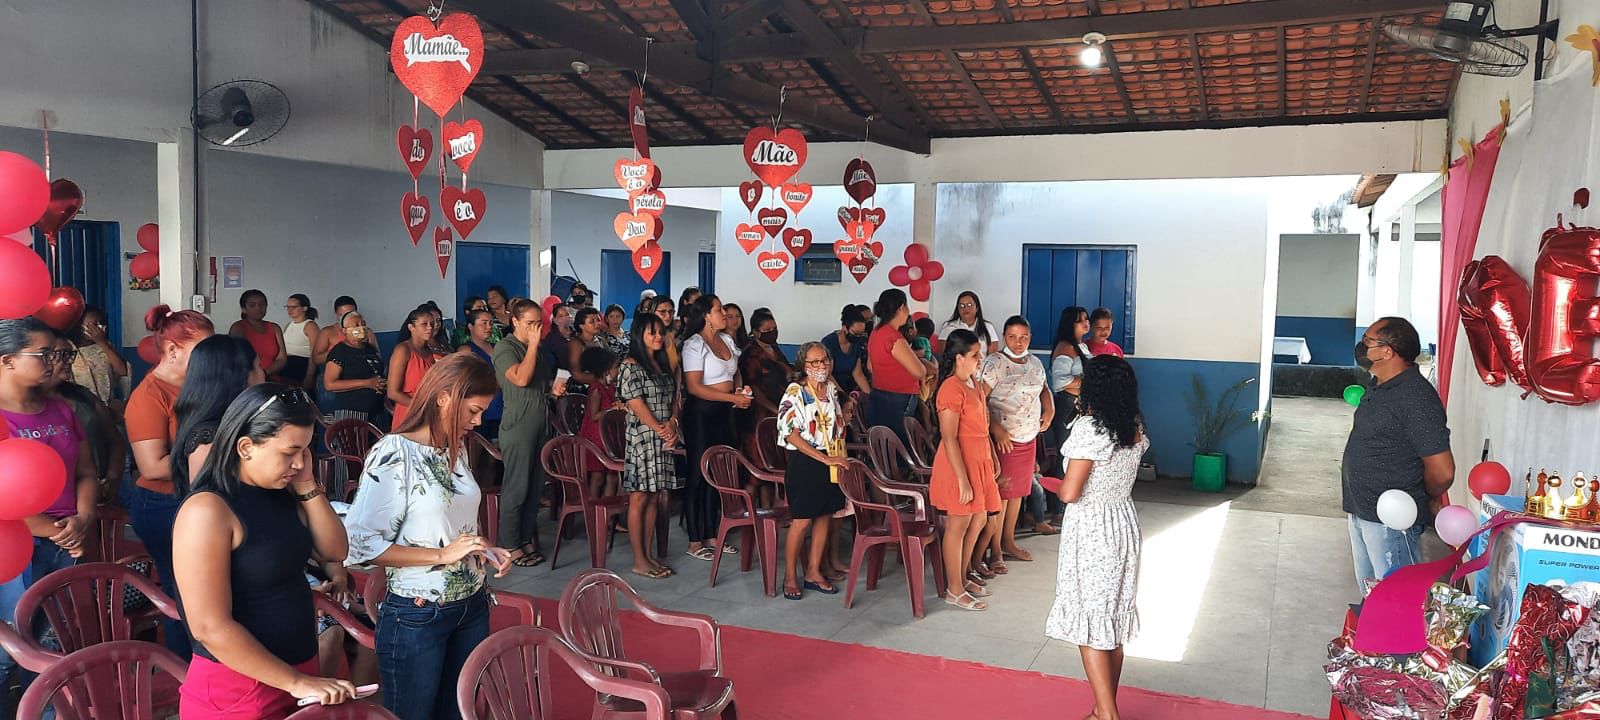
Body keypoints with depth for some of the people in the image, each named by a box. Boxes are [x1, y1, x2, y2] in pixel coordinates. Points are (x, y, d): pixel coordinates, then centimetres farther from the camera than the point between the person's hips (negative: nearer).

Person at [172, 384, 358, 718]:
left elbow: (334, 551, 4)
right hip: (236, 690, -7)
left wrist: (307, 486, -8)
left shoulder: (281, 492, 2)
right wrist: (295, 683, -20)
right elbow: (210, 628, -23)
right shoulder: (208, 511, -20)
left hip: (299, 667, 7)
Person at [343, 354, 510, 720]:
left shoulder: (456, 449, 5)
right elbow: (359, 543, -20)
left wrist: (485, 550, -1)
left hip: (471, 607, 7)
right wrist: (442, 555, -21)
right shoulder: (394, 453, -17)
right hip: (417, 616, -7)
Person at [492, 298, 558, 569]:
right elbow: (521, 378, -23)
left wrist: (554, 388, 8)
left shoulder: (539, 349, 16)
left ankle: (527, 539, 19)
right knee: (516, 488, -3)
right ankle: (511, 546, 5)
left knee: (536, 486, 10)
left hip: (541, 424, 8)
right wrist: (533, 345, -16)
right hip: (518, 425, -8)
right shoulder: (505, 347, -7)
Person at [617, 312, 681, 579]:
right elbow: (637, 404, -13)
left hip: (663, 440, 7)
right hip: (641, 438, -7)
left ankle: (649, 555, 16)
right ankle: (639, 560, 3)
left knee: (654, 499, 10)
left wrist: (672, 425, -4)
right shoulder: (631, 366, -8)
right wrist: (660, 430, -12)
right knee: (639, 499, -2)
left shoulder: (664, 365, 15)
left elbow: (673, 399, 14)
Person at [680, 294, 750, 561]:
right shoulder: (694, 344, -11)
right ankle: (695, 542, 7)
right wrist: (733, 398, -19)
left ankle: (712, 535, 21)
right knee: (699, 476, -1)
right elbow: (694, 387, -18)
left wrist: (740, 389, 3)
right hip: (701, 412, -7)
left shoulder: (727, 340, 12)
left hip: (724, 412, 8)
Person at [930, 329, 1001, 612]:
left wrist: (993, 458, 18)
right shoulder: (951, 389, -19)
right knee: (958, 525, 0)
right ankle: (955, 591, 11)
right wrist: (963, 480, -23)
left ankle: (962, 576, 32)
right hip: (958, 464, -9)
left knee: (978, 520, 17)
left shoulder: (974, 383, 10)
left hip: (979, 461, 9)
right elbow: (949, 439, -22)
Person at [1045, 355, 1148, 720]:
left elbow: (1070, 493, -21)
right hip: (1124, 524, 8)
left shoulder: (1088, 428, -20)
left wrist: (1054, 484, 0)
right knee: (1114, 619, 15)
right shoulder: (1136, 428, 2)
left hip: (1090, 531, -7)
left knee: (1089, 622, 1)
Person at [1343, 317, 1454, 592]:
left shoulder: (1415, 397, -22)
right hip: (1362, 512, 10)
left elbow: (1442, 472, -22)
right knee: (1369, 594, 20)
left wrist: (1429, 501, -3)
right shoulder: (1379, 386, 8)